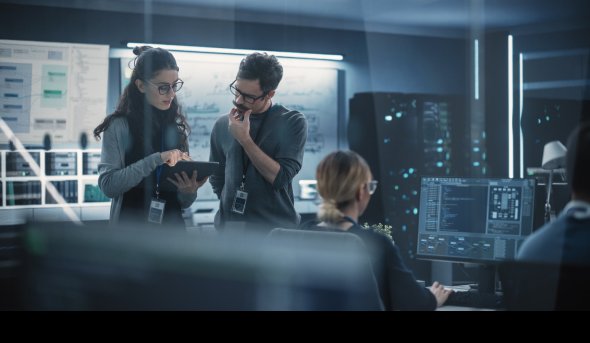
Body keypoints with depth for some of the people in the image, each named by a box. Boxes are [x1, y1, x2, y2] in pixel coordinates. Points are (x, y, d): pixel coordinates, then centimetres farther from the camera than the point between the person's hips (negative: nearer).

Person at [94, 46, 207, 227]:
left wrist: (188, 191, -15)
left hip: (172, 229, 3)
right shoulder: (119, 126, -8)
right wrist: (156, 159, -25)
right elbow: (108, 184, -19)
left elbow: (183, 203, 7)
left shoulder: (177, 127, 3)